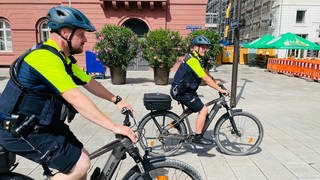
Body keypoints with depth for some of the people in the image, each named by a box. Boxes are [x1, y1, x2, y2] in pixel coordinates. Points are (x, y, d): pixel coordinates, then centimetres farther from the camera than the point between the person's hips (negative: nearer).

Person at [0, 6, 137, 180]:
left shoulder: (63, 58, 6)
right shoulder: (46, 57, -26)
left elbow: (89, 83, 11)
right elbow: (75, 98, -34)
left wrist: (117, 100, 5)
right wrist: (115, 127, -34)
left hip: (40, 124, 9)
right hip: (19, 131, -9)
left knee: (81, 156, 10)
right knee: (81, 164, -13)